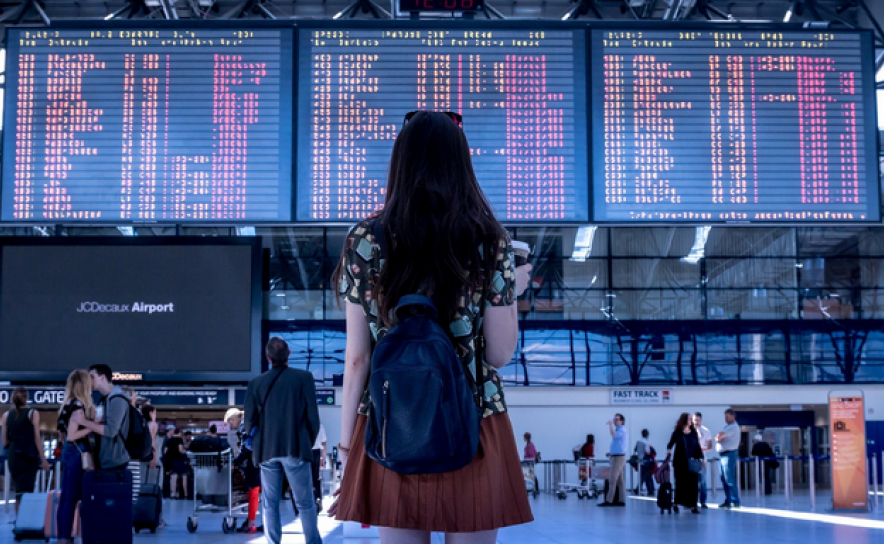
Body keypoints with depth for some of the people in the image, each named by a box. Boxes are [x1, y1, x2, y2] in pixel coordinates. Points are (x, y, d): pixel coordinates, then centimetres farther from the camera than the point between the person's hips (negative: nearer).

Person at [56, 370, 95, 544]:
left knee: (65, 497, 11)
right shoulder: (79, 405, -15)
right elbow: (71, 436, -20)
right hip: (77, 453, -9)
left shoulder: (68, 405, 12)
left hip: (68, 452, 9)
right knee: (72, 498, -5)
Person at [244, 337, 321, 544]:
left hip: (267, 450, 2)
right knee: (305, 503, 4)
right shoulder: (304, 378, -5)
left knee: (270, 505, 9)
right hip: (296, 449, -2)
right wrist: (309, 443, 11)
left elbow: (249, 421, 2)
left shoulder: (256, 383, 1)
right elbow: (313, 416, -4)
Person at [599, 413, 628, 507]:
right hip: (616, 457, 10)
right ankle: (622, 500, 9)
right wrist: (611, 452, 14)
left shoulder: (622, 430, -11)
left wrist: (610, 425, -18)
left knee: (613, 480, -12)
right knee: (620, 480, 8)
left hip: (619, 457, -10)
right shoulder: (618, 430, 19)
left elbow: (613, 435, -31)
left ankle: (609, 501, -14)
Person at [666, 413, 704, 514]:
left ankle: (693, 505, 2)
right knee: (681, 482, 2)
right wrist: (668, 450, -24)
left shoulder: (693, 432, 7)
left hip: (692, 461, 3)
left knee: (693, 483, -2)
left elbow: (697, 446, 11)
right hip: (680, 461, -3)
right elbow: (671, 443, -4)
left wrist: (702, 458, 9)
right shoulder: (677, 432, -2)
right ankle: (676, 503, 20)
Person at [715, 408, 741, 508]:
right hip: (724, 455, 10)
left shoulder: (734, 427, -11)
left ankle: (735, 502, -10)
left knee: (730, 479, -11)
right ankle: (728, 500, 17)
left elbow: (719, 436, -19)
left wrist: (719, 437, 1)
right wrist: (718, 438, -5)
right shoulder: (728, 427, 20)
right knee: (724, 479, 11)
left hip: (729, 454, -10)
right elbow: (718, 438, 16)